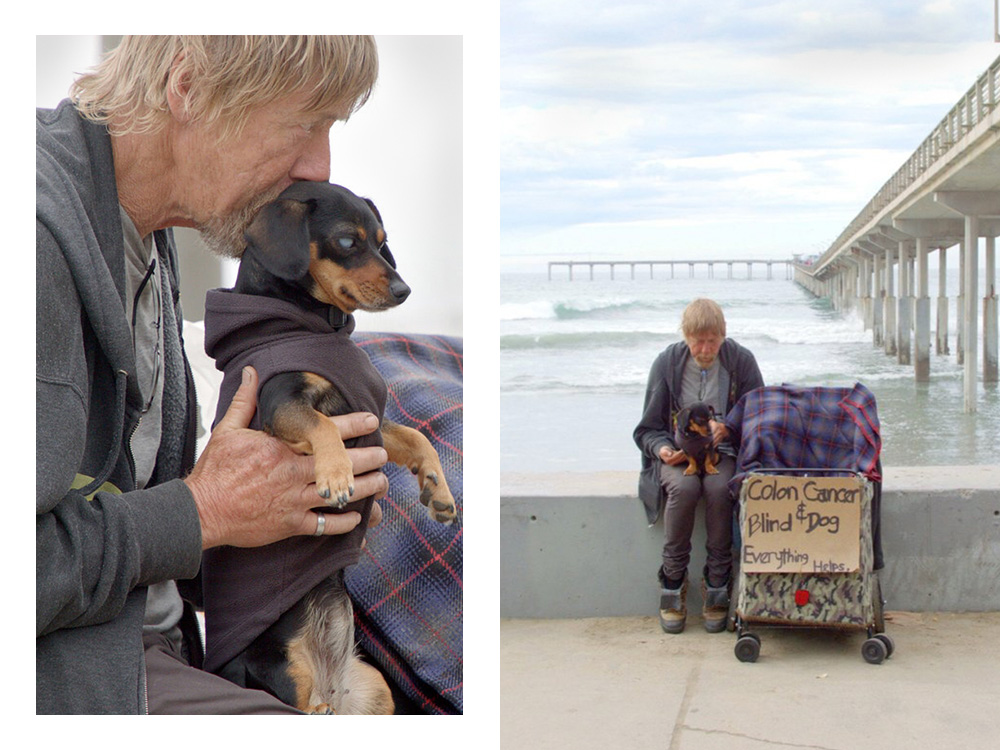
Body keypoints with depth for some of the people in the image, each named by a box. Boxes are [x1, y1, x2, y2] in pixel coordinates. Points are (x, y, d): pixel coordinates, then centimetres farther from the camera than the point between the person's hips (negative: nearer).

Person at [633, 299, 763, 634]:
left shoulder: (741, 360, -2)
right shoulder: (667, 362, -1)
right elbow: (648, 429, 5)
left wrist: (726, 428, -19)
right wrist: (663, 449, -17)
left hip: (725, 451, 0)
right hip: (678, 453, 1)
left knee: (719, 487, -34)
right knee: (684, 486, -33)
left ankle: (717, 587, -19)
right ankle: (672, 584, -18)